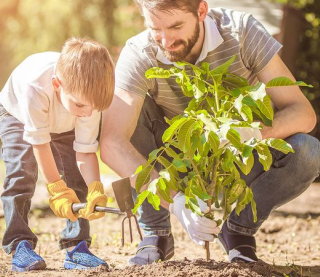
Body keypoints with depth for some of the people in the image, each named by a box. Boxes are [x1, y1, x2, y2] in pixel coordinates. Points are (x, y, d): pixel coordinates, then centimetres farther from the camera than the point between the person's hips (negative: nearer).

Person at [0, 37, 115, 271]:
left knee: (77, 177, -12)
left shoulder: (89, 95, -35)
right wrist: (56, 189, -33)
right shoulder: (34, 85, -46)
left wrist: (95, 189, -42)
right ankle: (20, 245, -18)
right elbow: (39, 142, -34)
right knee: (22, 172, -21)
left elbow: (85, 151, -27)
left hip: (64, 126, 3)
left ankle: (76, 246, -6)